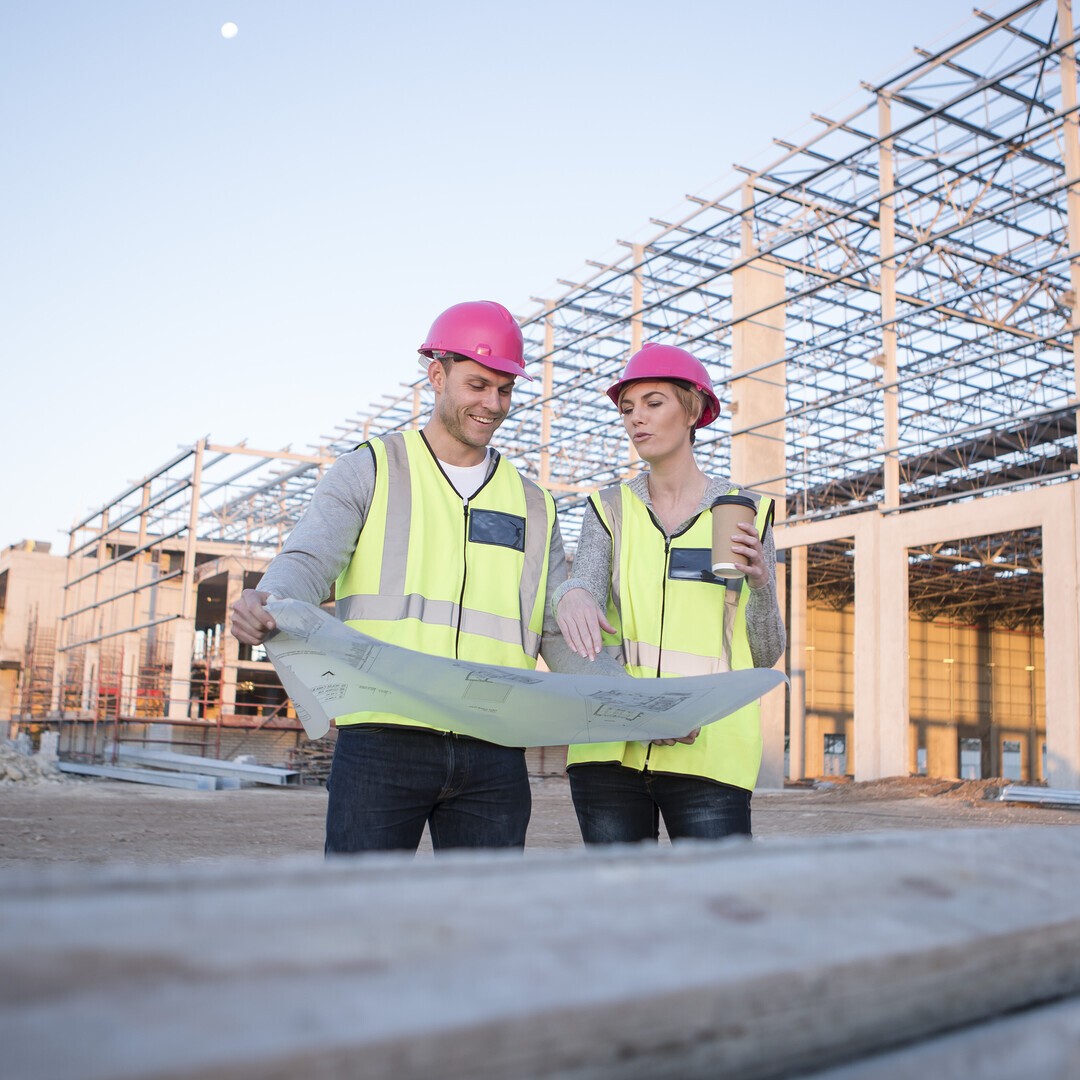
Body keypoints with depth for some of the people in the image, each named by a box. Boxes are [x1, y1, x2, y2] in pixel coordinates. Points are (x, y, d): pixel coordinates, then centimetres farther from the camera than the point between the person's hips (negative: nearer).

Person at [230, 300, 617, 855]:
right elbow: (309, 562, -5)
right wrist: (268, 604, -29)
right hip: (382, 741, -3)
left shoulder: (532, 507, 18)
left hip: (493, 752, 3)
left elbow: (562, 633, 15)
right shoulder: (369, 471, 9)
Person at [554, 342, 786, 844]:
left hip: (706, 749, -1)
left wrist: (759, 581, -12)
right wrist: (571, 596, -30)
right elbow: (586, 586, -6)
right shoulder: (610, 508, 12)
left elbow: (766, 656, 7)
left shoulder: (744, 511, 7)